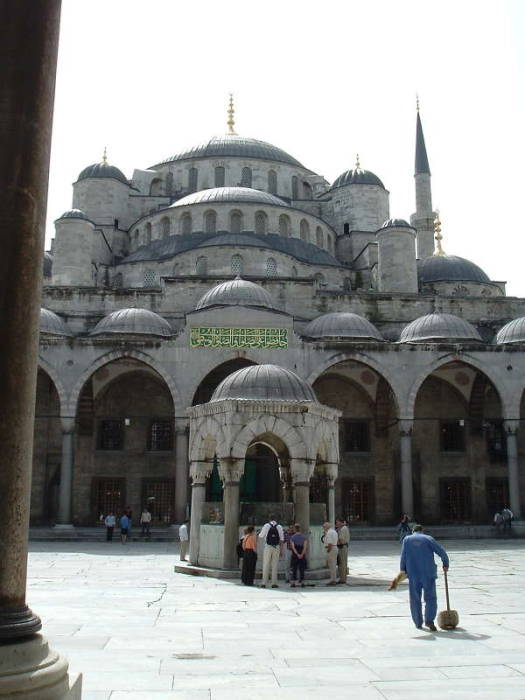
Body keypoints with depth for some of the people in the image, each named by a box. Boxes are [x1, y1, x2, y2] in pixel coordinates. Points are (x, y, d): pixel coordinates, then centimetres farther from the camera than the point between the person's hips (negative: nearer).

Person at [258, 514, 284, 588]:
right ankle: (274, 583, 5)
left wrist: (260, 533, 28)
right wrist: (281, 550, 6)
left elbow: (261, 536, 5)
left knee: (266, 565, 2)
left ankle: (264, 583, 0)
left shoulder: (266, 525, 0)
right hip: (276, 547, 1)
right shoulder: (280, 527, 5)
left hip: (268, 547, -1)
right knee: (275, 565, 6)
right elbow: (282, 540, 2)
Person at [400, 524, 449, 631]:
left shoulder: (407, 539, 8)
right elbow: (442, 552, 1)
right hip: (428, 574, -1)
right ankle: (429, 620, -10)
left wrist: (403, 571, 6)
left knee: (415, 599, 12)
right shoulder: (428, 539, 4)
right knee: (431, 598, 5)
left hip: (413, 574, 1)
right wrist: (445, 564, 16)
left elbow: (403, 557, 1)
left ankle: (418, 623, 16)